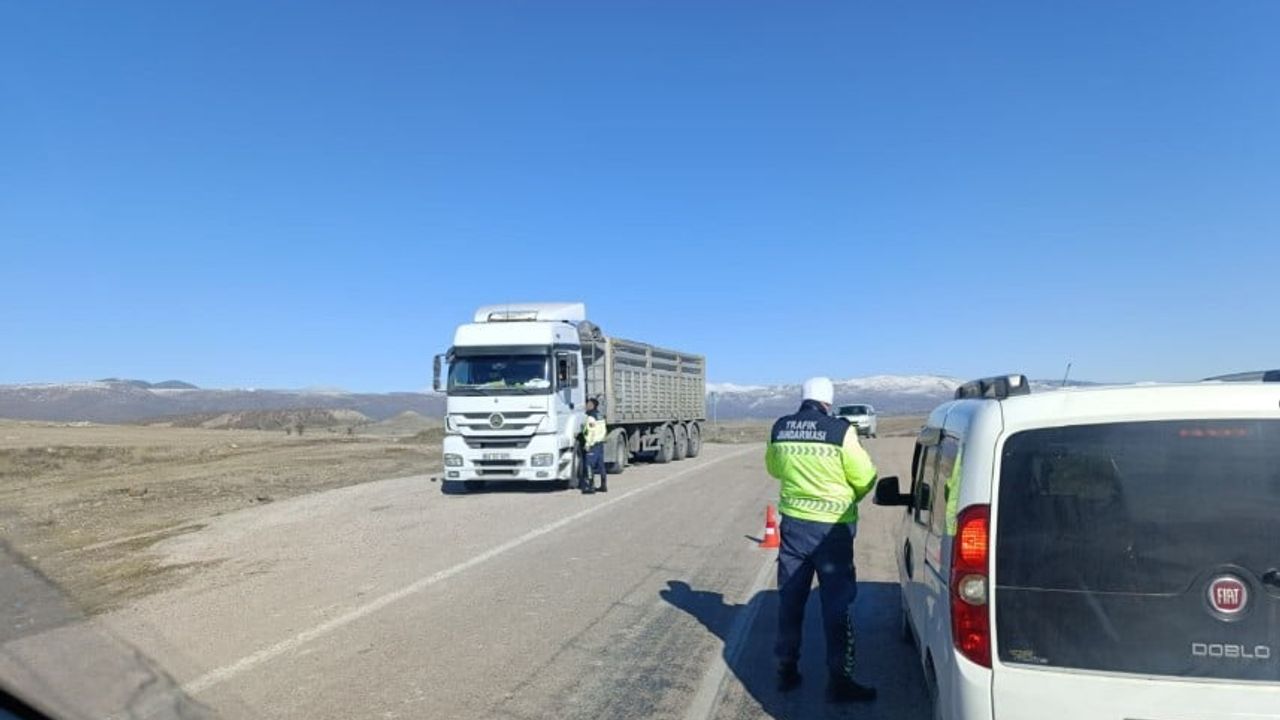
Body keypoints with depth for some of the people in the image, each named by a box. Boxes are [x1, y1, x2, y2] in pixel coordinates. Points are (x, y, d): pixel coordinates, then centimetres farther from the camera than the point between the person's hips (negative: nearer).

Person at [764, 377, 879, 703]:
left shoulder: (779, 429, -1)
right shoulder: (840, 431, -15)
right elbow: (865, 478, -9)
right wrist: (850, 497, 11)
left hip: (794, 523, 4)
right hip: (832, 527, -4)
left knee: (790, 599, 16)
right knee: (838, 605, 7)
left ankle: (787, 670, 26)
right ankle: (839, 680, 13)